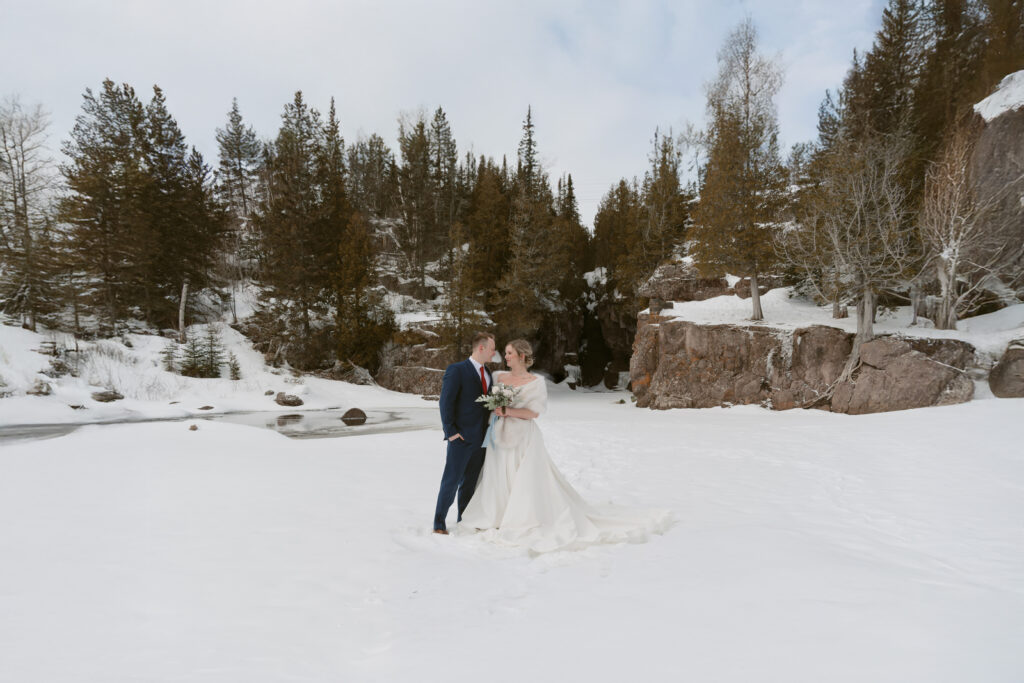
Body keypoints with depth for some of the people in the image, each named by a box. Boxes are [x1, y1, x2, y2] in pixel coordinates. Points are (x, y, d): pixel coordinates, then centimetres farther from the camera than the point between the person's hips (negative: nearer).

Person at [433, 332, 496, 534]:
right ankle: (439, 523, 10)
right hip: (461, 438, -7)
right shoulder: (456, 370, -9)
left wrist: (488, 432, 9)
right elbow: (446, 402, -11)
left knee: (470, 483, 13)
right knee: (451, 481, -2)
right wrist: (451, 431, -14)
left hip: (480, 439, 7)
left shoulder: (487, 373, 14)